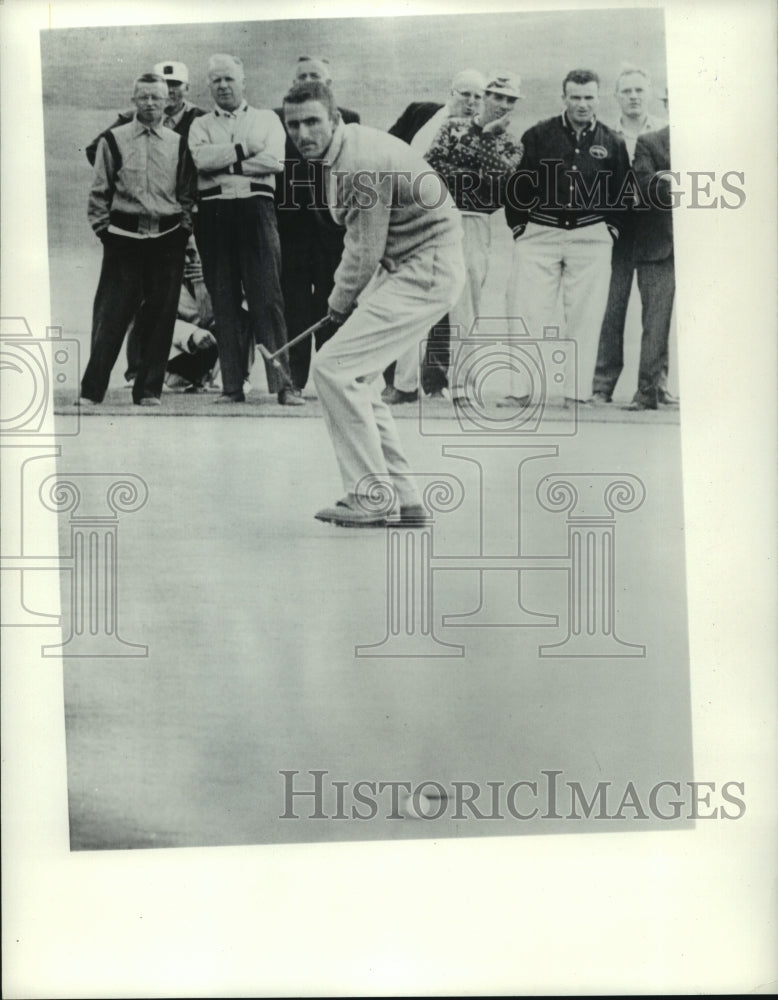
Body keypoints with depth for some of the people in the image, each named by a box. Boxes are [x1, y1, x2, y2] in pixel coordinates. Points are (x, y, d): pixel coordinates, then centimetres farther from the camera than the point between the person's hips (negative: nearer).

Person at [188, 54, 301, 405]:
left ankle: (283, 384, -9)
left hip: (256, 208, -2)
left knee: (267, 297, -9)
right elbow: (201, 158, -4)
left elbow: (275, 160, -3)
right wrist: (247, 148, -4)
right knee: (223, 300, 0)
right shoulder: (200, 125, 18)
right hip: (214, 212, 2)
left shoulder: (266, 118, 15)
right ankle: (232, 385, 4)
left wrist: (225, 163, -3)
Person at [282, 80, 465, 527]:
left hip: (425, 271, -10)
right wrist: (344, 294, 8)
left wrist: (341, 301, -1)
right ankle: (404, 498, 15)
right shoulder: (336, 155, 11)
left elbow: (367, 251, -17)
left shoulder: (362, 162, -20)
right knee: (358, 380, 10)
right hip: (401, 268, 10)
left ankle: (370, 496, -7)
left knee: (333, 367, -14)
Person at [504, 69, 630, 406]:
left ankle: (577, 392, 6)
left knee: (585, 316, -1)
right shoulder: (538, 136, 4)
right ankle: (520, 391, 2)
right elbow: (517, 185, 6)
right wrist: (519, 227, 1)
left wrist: (611, 228, 6)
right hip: (539, 235, -1)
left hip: (591, 238, 1)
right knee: (527, 314, -5)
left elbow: (623, 193, 16)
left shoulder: (613, 143, 8)